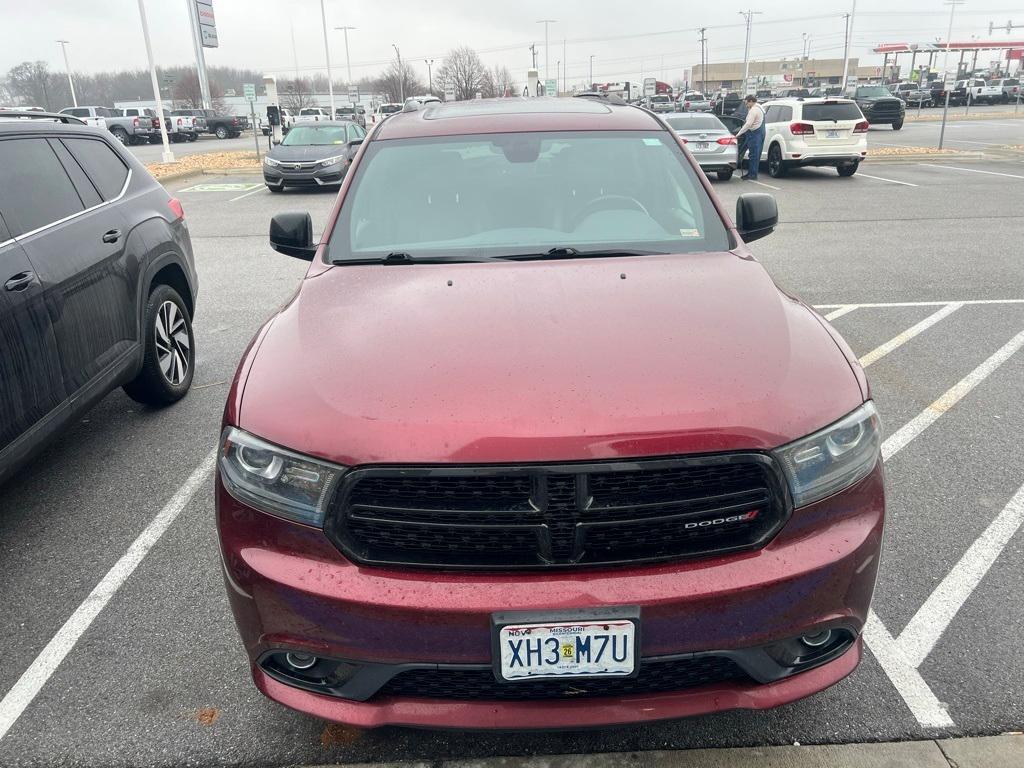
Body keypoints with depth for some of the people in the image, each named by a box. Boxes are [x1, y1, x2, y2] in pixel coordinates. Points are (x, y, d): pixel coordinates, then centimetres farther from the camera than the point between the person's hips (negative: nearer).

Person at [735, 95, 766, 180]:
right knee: (755, 155, 12)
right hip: (760, 132, 11)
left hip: (754, 134, -11)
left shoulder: (753, 110, -15)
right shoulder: (760, 108, 18)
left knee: (754, 155, -7)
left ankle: (753, 175, -5)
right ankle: (751, 173, 18)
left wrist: (738, 134, -21)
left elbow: (748, 124, -23)